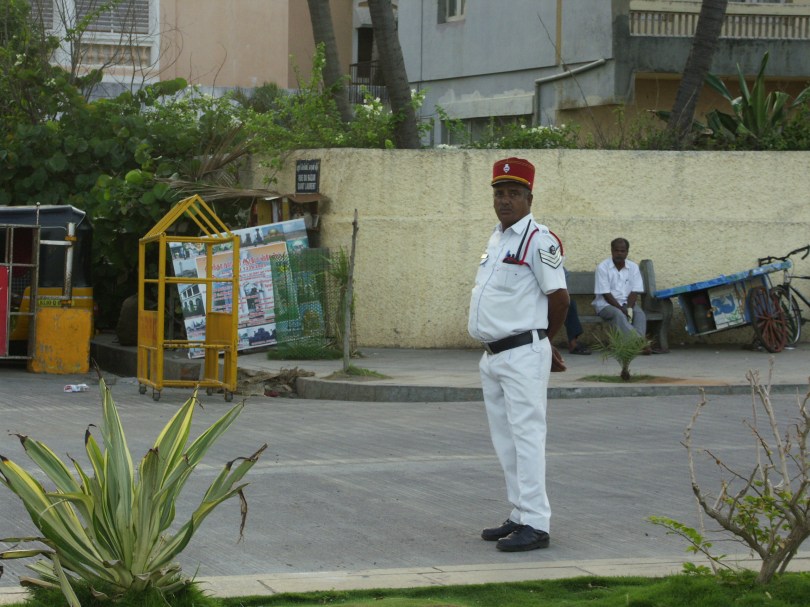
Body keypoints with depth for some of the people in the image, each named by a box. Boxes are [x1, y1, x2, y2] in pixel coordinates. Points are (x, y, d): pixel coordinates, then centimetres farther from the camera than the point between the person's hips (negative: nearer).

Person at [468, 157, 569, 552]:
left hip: (523, 355, -9)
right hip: (492, 356, 9)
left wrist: (545, 343, 2)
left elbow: (559, 296, -12)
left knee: (526, 435, -10)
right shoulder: (496, 239, 16)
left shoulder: (539, 241, -11)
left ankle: (535, 524, -11)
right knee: (504, 441, 13)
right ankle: (520, 516, 20)